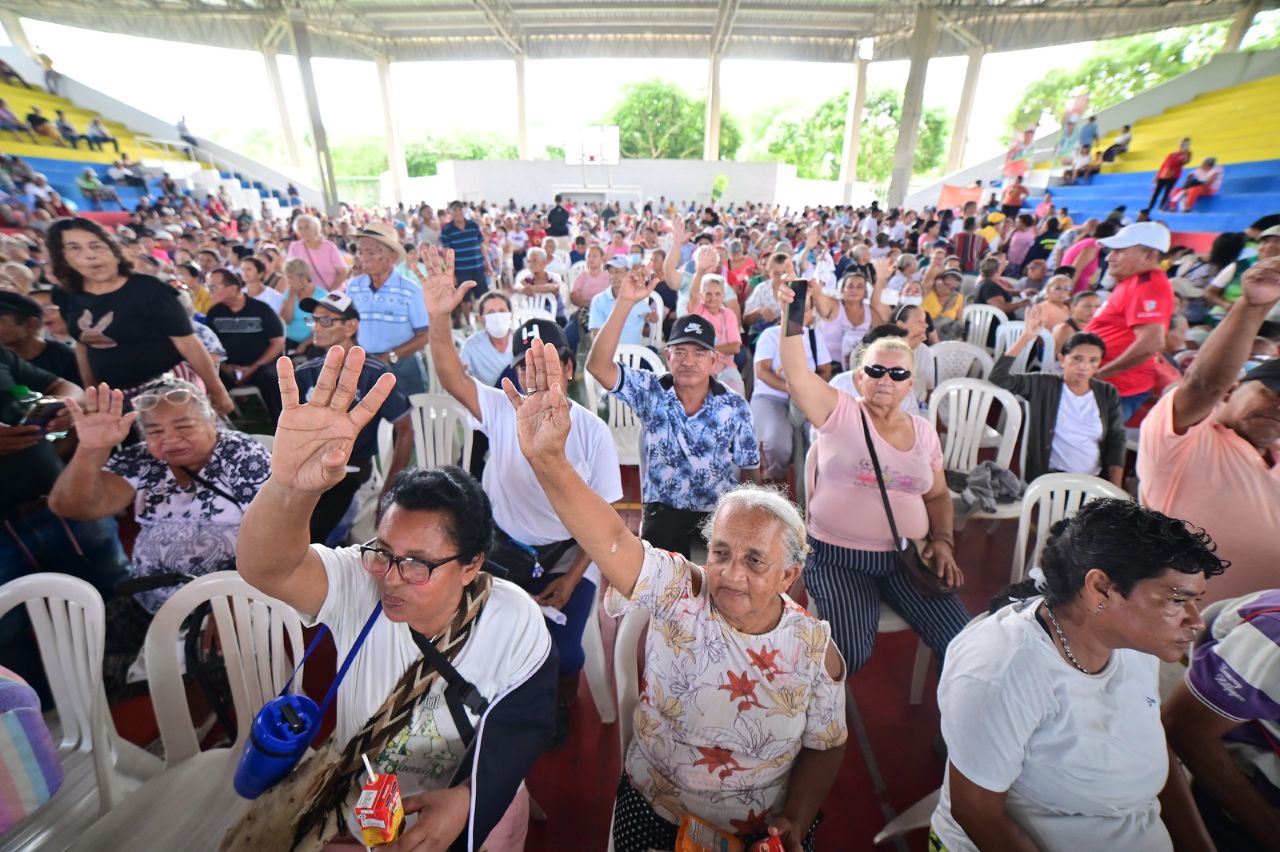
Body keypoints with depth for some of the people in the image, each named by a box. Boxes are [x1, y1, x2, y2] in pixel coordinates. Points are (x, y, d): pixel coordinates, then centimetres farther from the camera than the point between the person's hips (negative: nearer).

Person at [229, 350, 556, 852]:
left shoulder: (515, 620, -22)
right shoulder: (356, 582, -22)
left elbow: (521, 724, -12)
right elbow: (263, 567, -40)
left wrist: (465, 798, -27)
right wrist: (289, 488, -60)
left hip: (469, 793, -1)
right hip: (353, 780, 2)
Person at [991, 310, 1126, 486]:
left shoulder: (1107, 393, 8)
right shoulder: (1043, 385, -3)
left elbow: (1116, 440, 7)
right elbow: (999, 377, -18)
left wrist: (1115, 489, -2)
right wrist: (1026, 337, -22)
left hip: (1095, 480, 4)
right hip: (1051, 477, -4)